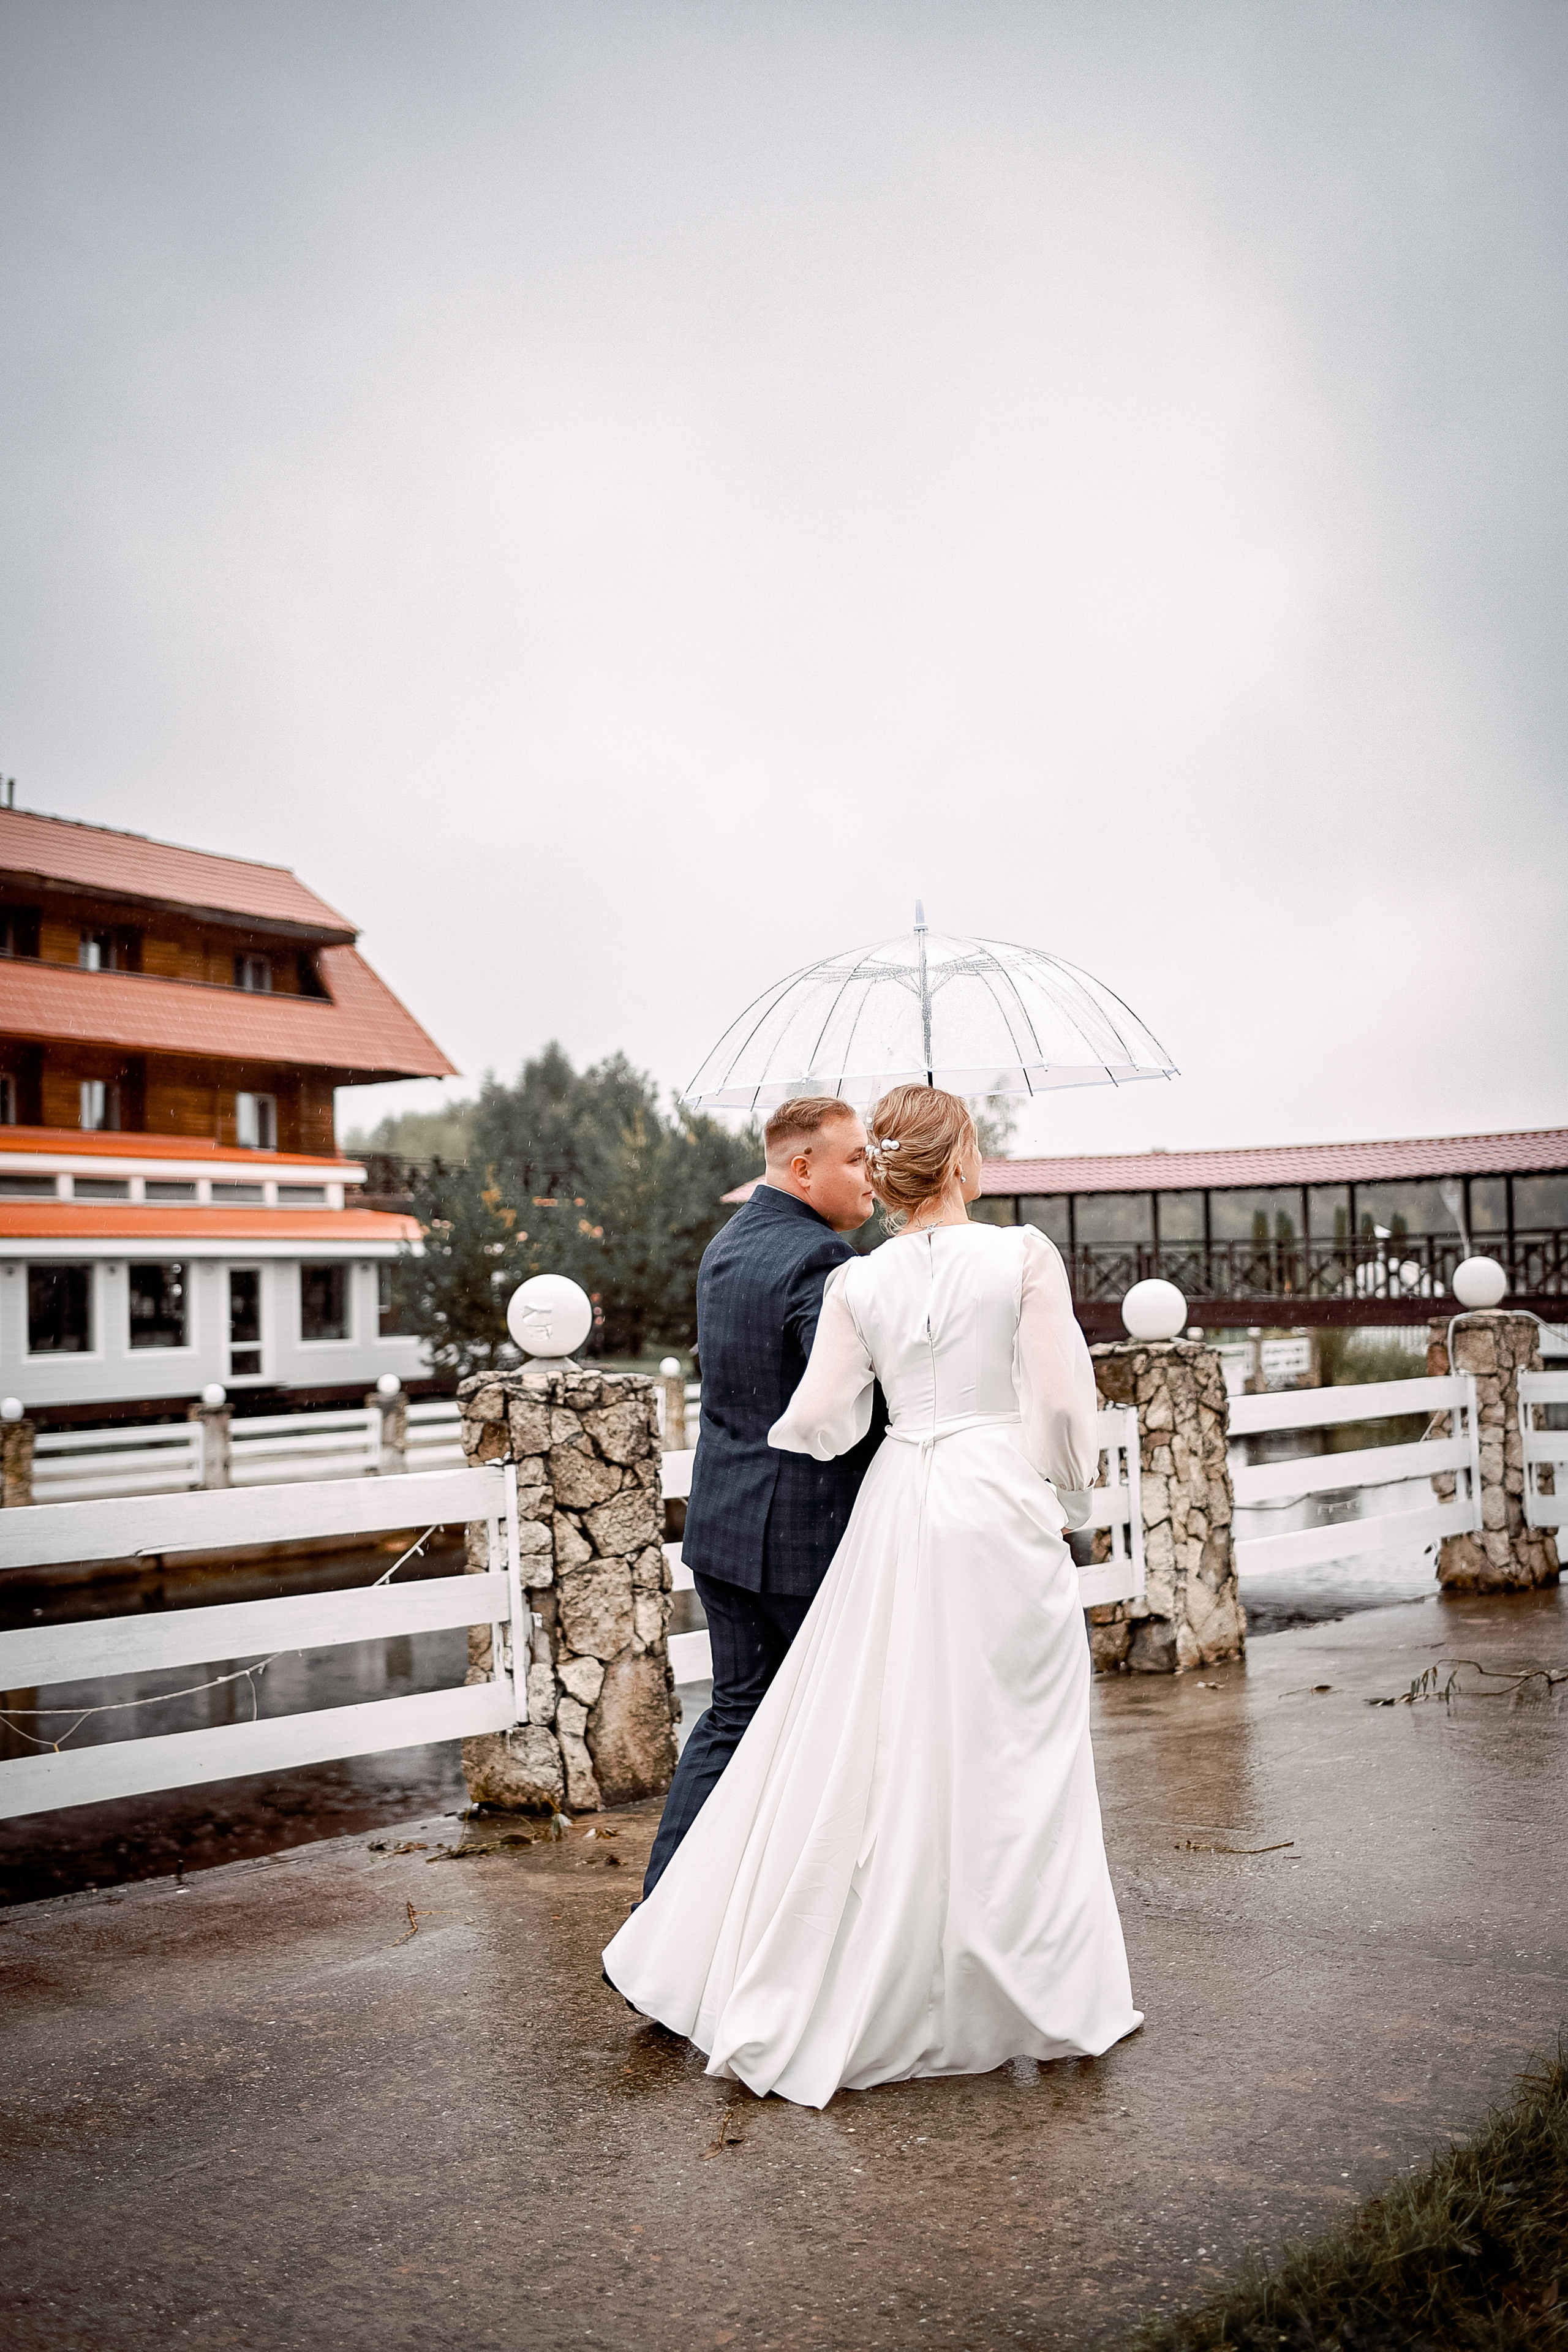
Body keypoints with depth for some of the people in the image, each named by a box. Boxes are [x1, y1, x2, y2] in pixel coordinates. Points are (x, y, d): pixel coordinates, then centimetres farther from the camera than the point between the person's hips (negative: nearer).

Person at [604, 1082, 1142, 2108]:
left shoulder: (860, 1282, 1)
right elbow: (1061, 1403, -7)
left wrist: (778, 1432, 21)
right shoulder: (1024, 1255, -7)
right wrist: (1067, 1496, 9)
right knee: (1008, 1752, 7)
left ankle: (801, 1996, 18)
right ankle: (1029, 1992, 19)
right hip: (1001, 1509, -3)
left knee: (864, 1748, 11)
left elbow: (821, 1422, -1)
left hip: (898, 1516, 3)